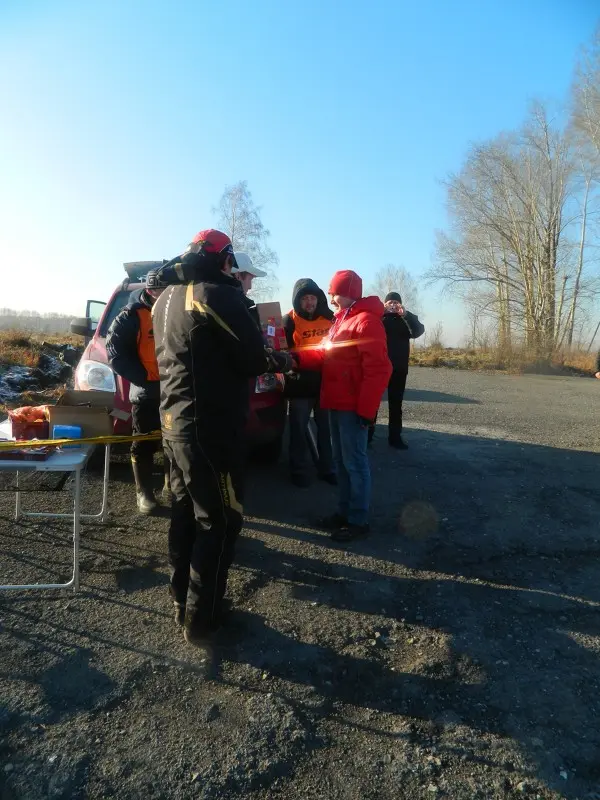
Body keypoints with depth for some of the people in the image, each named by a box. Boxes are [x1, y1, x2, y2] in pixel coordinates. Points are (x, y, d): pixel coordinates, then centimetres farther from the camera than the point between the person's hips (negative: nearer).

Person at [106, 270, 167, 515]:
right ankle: (144, 493, 18)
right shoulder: (133, 315, -9)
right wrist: (144, 377, -16)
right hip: (146, 393, -4)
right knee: (144, 445, 5)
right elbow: (115, 352, -11)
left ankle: (172, 486, 30)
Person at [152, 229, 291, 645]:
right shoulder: (220, 295, -14)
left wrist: (264, 356, 16)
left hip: (173, 419, 9)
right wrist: (282, 360, 6)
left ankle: (182, 598, 34)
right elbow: (251, 360, -15)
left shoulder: (166, 299, 13)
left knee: (186, 510, 19)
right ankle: (202, 617, 16)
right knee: (220, 520, 4)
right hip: (210, 426, -9)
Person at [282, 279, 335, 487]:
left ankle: (327, 468, 26)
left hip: (325, 382, 4)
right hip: (301, 384, -3)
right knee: (299, 428, 6)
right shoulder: (290, 320, -7)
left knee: (326, 427, 12)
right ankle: (298, 470, 20)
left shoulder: (329, 317, 4)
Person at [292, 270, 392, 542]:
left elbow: (378, 369, -20)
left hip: (353, 406, -9)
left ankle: (358, 520, 9)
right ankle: (345, 510, 26)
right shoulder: (340, 320, 17)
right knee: (341, 459, 15)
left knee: (354, 461, -2)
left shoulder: (366, 321, -14)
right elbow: (327, 356, 19)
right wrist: (298, 357, 3)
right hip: (337, 403, 9)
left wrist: (366, 408, -21)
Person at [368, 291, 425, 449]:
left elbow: (419, 331, -10)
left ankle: (395, 437, 12)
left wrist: (406, 314, -21)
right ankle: (367, 434, 10)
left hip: (399, 369, 2)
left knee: (396, 404, 7)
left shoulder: (405, 320, 8)